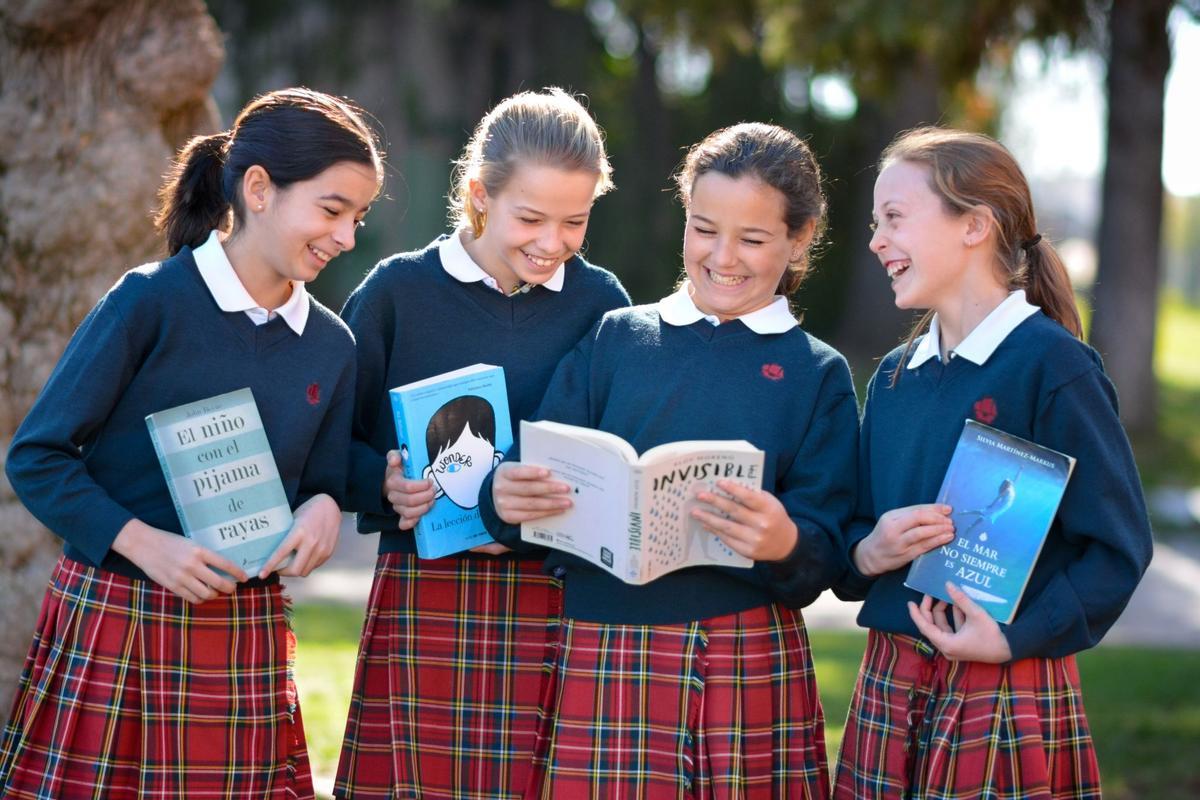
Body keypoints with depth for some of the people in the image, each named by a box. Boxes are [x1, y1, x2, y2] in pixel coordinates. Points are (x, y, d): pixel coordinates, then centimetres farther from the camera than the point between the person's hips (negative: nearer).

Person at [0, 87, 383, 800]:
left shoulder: (332, 347, 9)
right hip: (114, 627, -4)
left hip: (247, 645, 5)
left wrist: (323, 510, -5)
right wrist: (145, 544, -18)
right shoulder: (152, 302, -8)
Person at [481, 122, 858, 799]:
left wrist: (784, 544, -23)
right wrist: (507, 498, -21)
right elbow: (539, 480, 2)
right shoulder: (614, 341, 10)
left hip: (753, 670, 0)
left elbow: (825, 561, -1)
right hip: (600, 661, 1)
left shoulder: (817, 375, 7)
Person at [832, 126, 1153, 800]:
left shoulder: (1053, 365, -9)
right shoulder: (893, 377, 11)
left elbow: (1120, 547, -11)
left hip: (1009, 698, -6)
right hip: (890, 687, 6)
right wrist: (869, 552, -6)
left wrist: (1014, 639, -19)